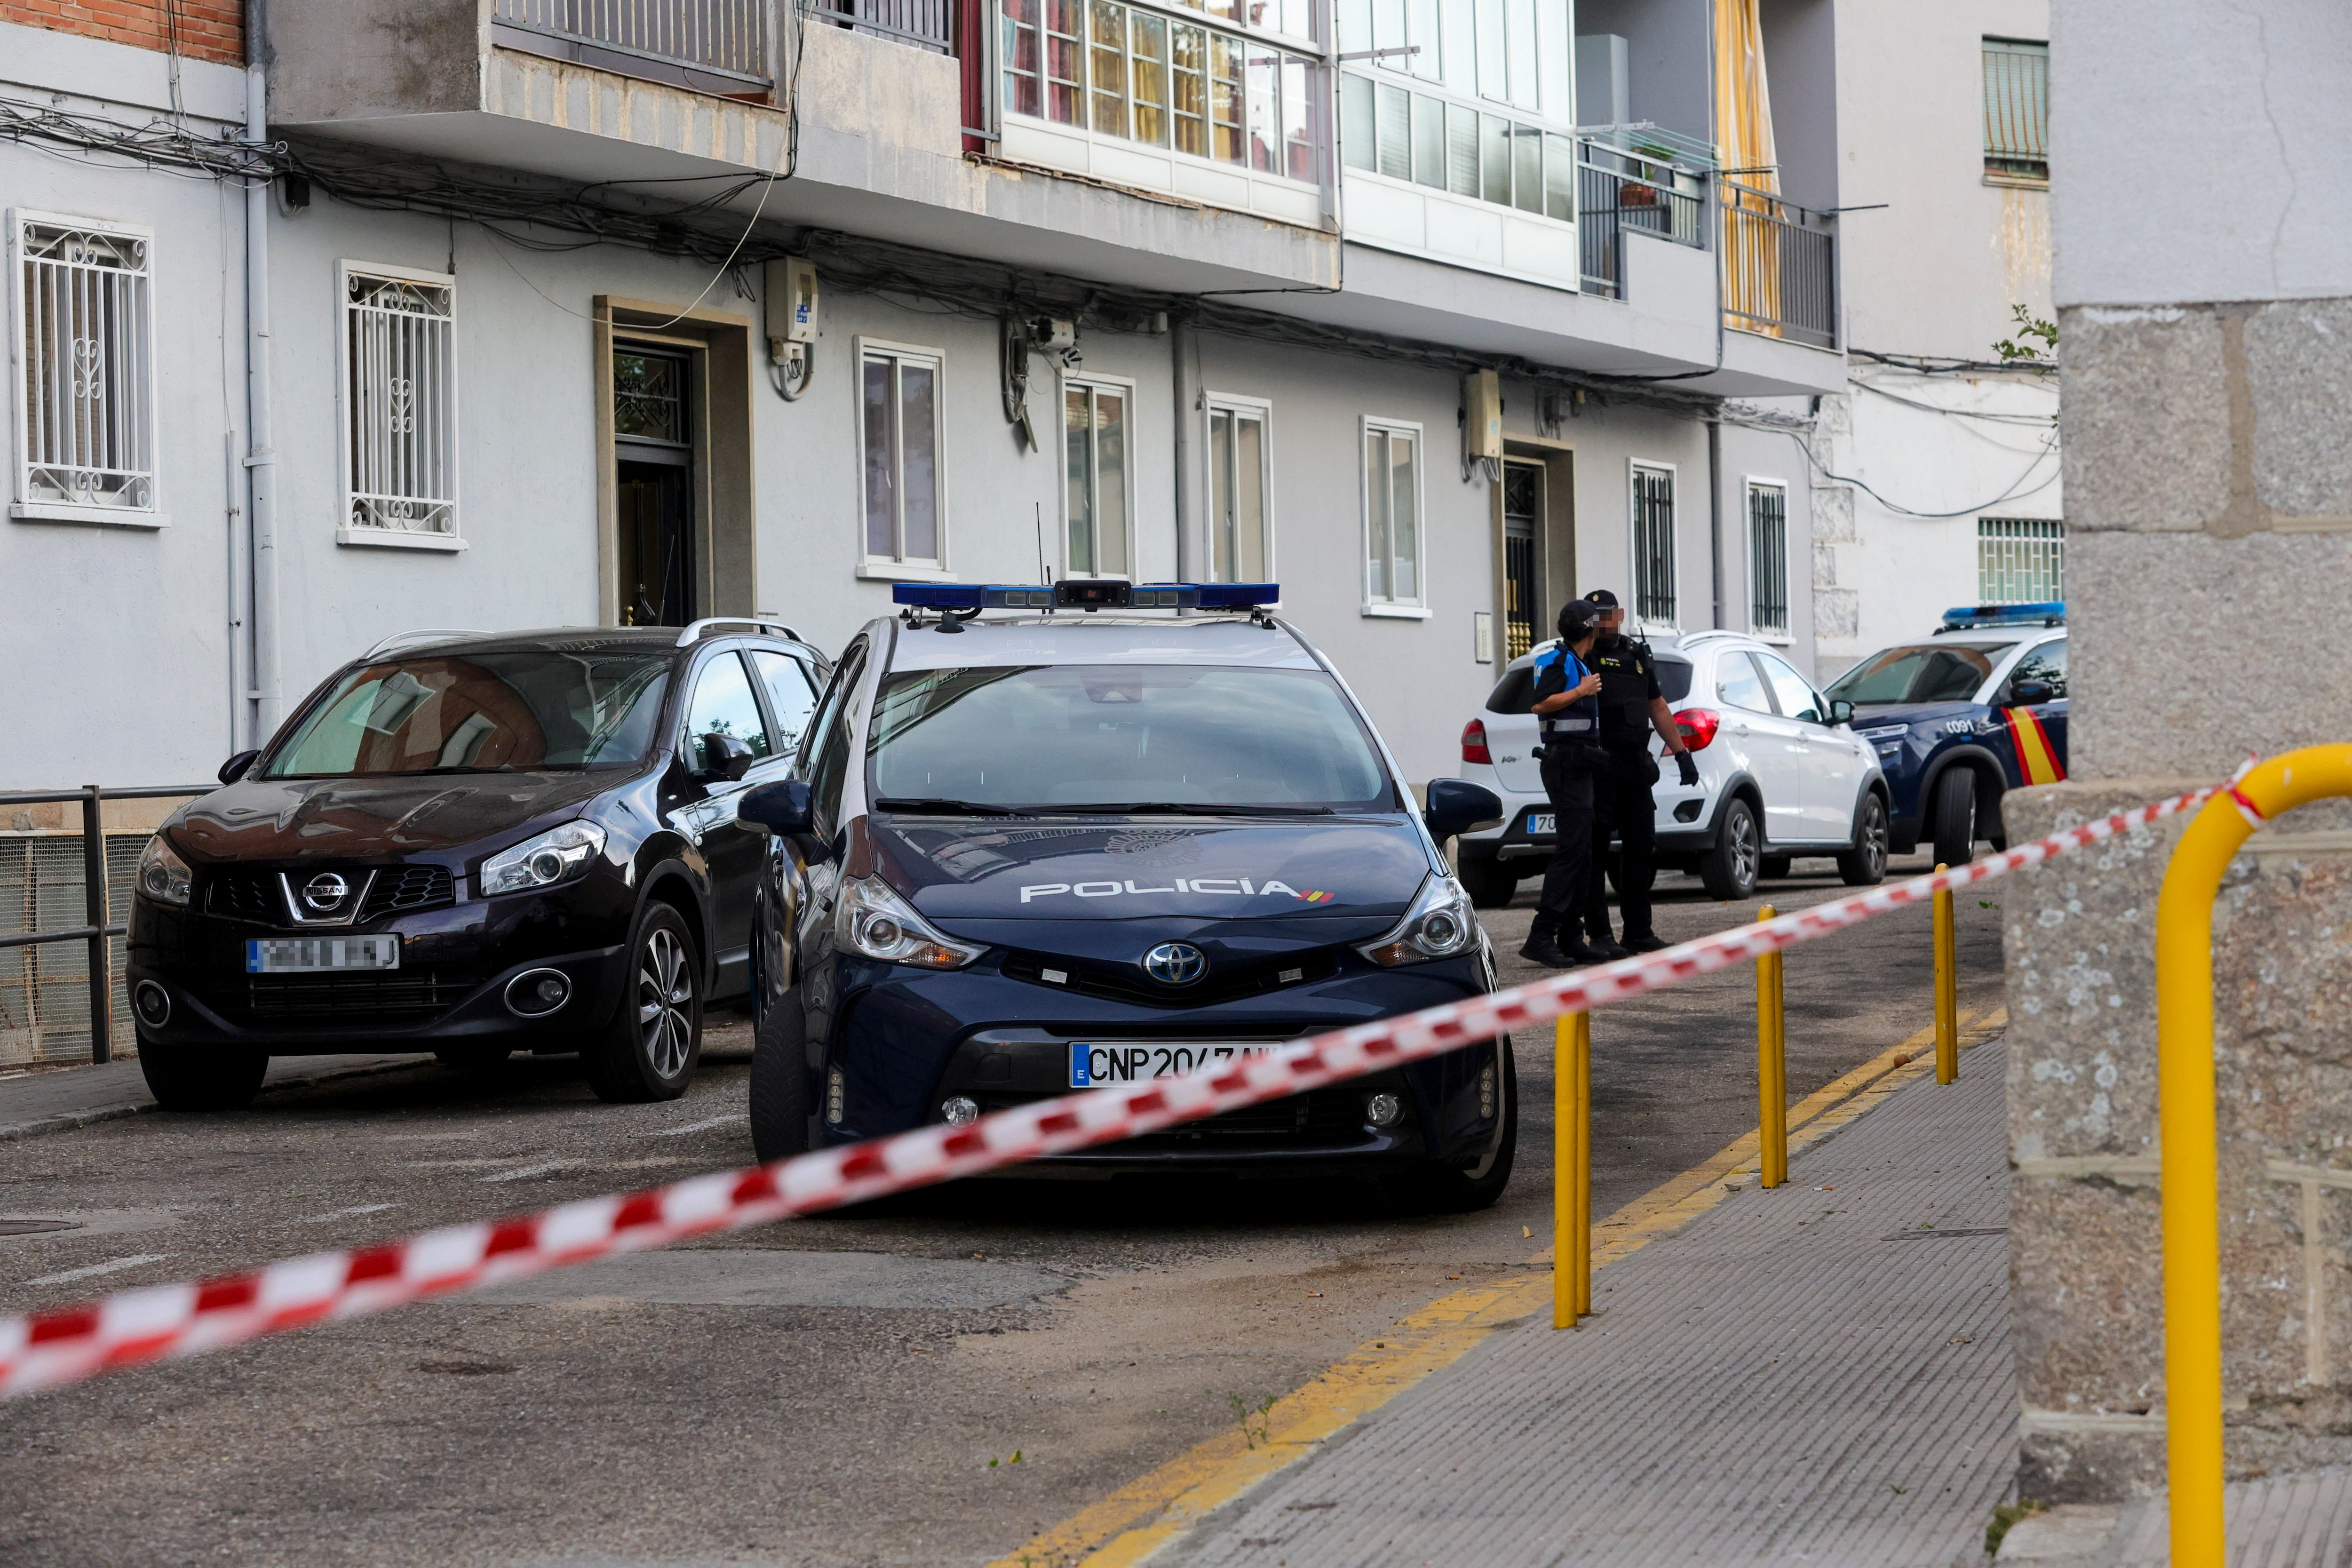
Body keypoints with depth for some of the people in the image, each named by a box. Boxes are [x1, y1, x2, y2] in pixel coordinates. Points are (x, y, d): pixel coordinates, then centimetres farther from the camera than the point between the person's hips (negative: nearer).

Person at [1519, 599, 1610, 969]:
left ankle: (1570, 938, 10)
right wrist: (1581, 692, -18)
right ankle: (1541, 937, -19)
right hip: (1566, 764, -11)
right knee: (1571, 850, -16)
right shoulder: (1559, 660, -10)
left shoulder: (1574, 662, 20)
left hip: (1578, 767, 11)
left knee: (1581, 852, 9)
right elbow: (1541, 704, -20)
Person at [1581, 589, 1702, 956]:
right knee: (1596, 851, -5)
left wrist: (1681, 752, 18)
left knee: (1642, 849, 9)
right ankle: (1599, 935, -3)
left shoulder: (1638, 654, 16)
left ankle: (1638, 932, 17)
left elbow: (1658, 708, 23)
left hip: (1636, 767, 7)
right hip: (1599, 768, -7)